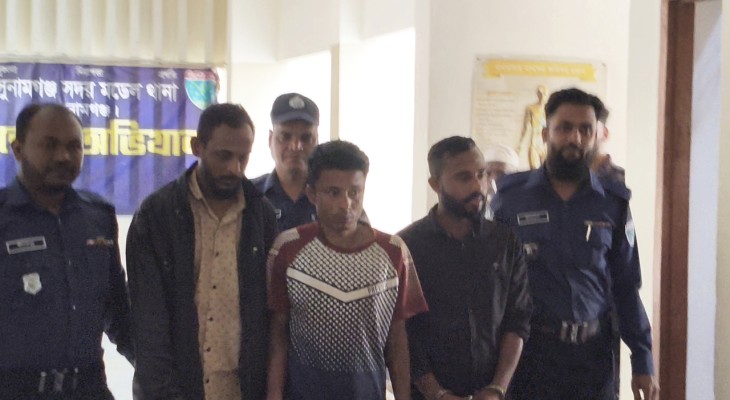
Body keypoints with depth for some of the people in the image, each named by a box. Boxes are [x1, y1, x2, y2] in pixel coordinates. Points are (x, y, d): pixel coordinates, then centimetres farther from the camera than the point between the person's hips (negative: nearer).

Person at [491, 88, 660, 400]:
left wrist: (643, 362, 5)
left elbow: (626, 289, 9)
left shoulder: (613, 204, 5)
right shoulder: (510, 196, 0)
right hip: (526, 349, -1)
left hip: (593, 351, 2)